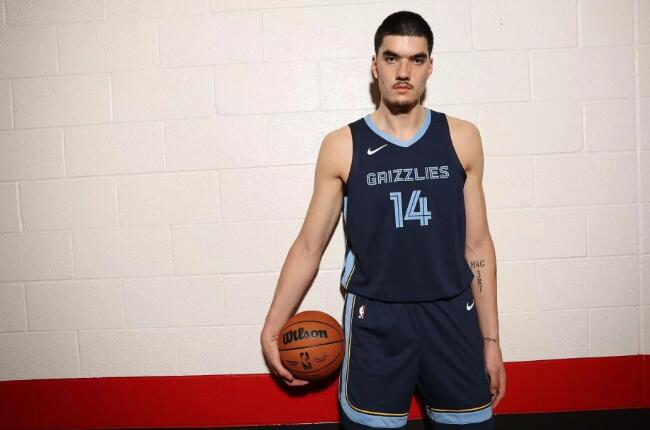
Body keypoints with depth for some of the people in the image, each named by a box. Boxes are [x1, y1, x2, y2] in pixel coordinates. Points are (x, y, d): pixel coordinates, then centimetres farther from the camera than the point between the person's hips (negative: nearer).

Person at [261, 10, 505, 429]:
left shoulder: (461, 138, 0)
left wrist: (491, 340, 6)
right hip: (375, 321, -1)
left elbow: (477, 244, 4)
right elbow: (309, 246, 1)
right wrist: (272, 328, 1)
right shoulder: (342, 146, -5)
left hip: (451, 316, 2)